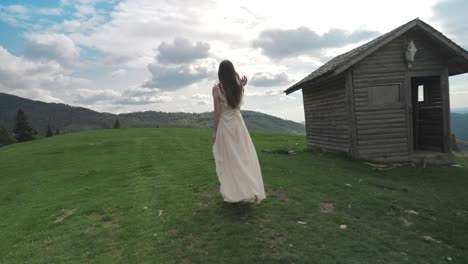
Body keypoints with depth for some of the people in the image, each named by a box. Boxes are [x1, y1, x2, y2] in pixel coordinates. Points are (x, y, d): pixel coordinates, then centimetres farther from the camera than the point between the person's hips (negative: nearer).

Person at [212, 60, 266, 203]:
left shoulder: (216, 88, -7)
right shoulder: (239, 87, 2)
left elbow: (217, 111, -9)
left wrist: (215, 131, -1)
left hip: (224, 125, -3)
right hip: (238, 123, 3)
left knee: (229, 159, 5)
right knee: (244, 157, 9)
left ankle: (232, 193, 12)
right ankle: (251, 190, 9)